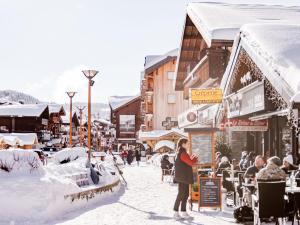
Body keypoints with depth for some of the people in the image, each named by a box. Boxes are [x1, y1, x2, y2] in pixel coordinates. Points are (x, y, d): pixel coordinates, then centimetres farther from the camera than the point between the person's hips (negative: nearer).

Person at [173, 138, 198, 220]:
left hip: (185, 178, 10)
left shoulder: (182, 153, 17)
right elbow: (191, 163, -21)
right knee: (181, 194, -6)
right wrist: (195, 159, -3)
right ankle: (176, 212, 0)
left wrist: (191, 158, 5)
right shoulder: (182, 153, -16)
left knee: (186, 194, 11)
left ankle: (183, 212, 15)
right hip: (182, 178, -10)